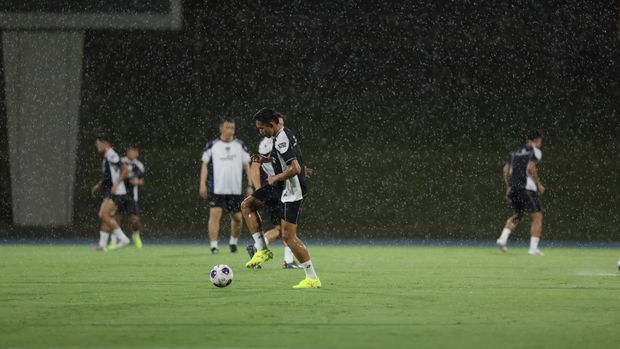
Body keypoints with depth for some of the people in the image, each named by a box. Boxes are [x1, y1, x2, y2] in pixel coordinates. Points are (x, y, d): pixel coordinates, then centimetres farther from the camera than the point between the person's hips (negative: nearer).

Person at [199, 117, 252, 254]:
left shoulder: (240, 145, 9)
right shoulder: (212, 145, 4)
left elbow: (246, 166, 12)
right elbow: (205, 165, 5)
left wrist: (249, 185, 7)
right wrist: (203, 184, -3)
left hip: (236, 190, 2)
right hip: (216, 189, -2)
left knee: (237, 217, 5)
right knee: (215, 214, -13)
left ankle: (233, 241, 29)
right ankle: (214, 245, -11)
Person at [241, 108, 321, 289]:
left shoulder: (281, 141, -23)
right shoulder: (284, 134, 8)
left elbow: (295, 168, -32)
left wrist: (275, 178, -17)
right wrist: (266, 159, 11)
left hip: (291, 192, -10)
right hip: (280, 188, 10)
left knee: (288, 236, -8)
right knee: (247, 206, 12)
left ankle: (312, 279, -2)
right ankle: (262, 250, 11)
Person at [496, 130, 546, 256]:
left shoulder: (515, 153, 18)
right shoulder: (535, 151, 0)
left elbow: (506, 170, 12)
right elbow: (531, 168, -15)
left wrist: (508, 189, 17)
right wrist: (539, 184, -6)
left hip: (513, 188, 7)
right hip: (527, 188, -7)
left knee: (517, 215, 25)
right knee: (537, 217, 1)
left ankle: (503, 238, 7)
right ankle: (533, 248, -8)